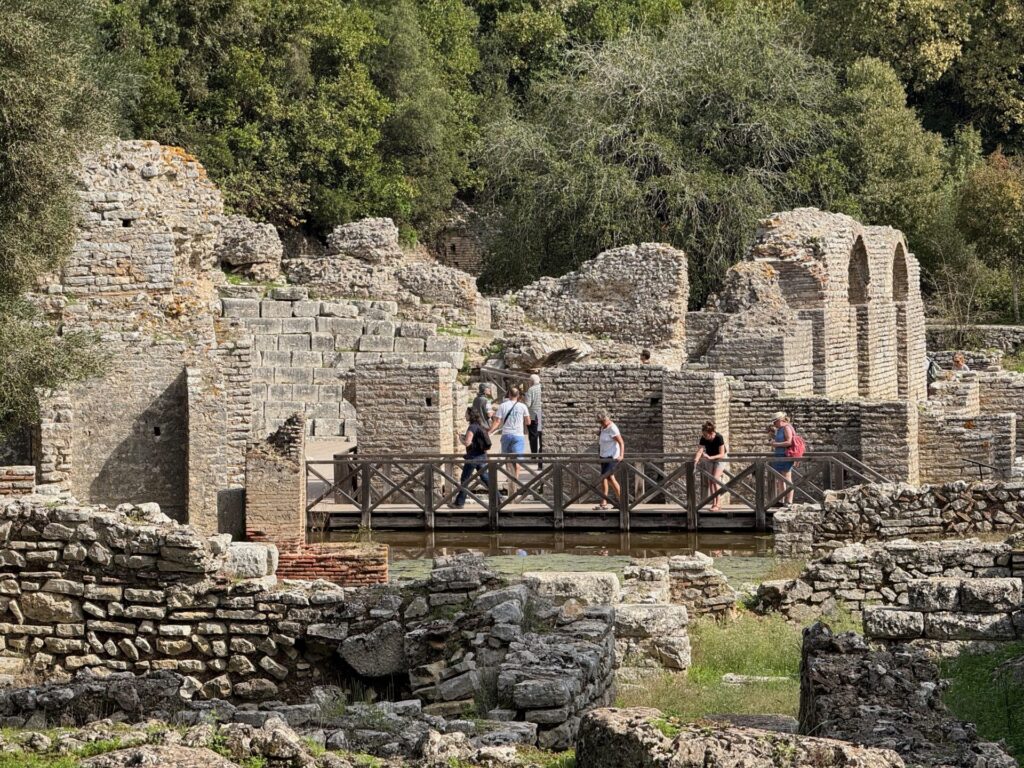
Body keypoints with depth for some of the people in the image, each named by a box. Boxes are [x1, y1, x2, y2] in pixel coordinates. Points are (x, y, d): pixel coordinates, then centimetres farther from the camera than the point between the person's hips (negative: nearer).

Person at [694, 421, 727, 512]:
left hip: (719, 459, -5)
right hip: (709, 460, 5)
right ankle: (714, 502, 6)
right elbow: (700, 451, -26)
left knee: (715, 479, -17)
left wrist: (710, 457, -43)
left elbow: (722, 454, -29)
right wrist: (696, 459, -47)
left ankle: (718, 503, -18)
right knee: (711, 480, 1)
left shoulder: (719, 438, -30)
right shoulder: (703, 439, -19)